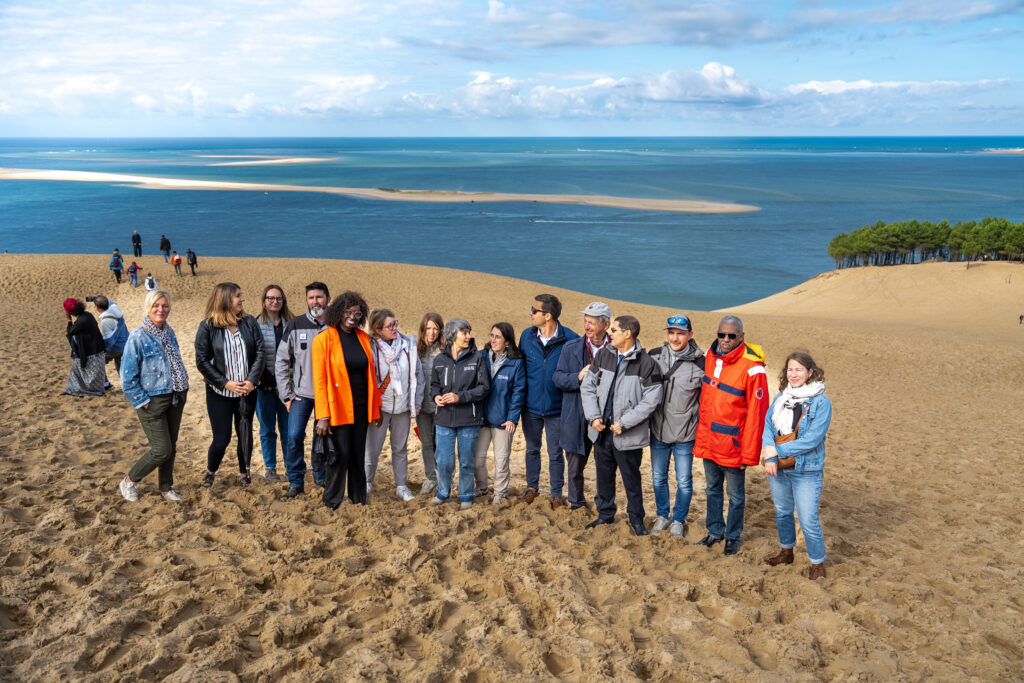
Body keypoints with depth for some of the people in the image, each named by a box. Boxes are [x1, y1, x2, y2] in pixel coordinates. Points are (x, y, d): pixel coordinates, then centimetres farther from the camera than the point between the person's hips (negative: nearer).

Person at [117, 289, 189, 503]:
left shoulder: (169, 332, 5)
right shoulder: (138, 337, -15)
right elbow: (127, 377, -14)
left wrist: (182, 389, 11)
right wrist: (142, 402, -13)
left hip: (175, 399, 6)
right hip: (153, 402, -6)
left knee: (171, 446, 13)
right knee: (161, 450, -5)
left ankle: (166, 487, 30)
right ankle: (129, 481, 18)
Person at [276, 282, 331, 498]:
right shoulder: (295, 326, 0)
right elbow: (281, 361, 4)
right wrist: (286, 394, -1)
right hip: (302, 393, -1)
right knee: (294, 436, -9)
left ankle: (321, 476, 29)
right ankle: (296, 482, 4)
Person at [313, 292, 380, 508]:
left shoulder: (363, 338, 8)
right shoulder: (324, 339, -6)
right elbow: (319, 379, -10)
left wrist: (375, 407, 10)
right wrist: (322, 415, -15)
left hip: (361, 407, 5)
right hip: (338, 407, -5)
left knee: (358, 454, 12)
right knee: (340, 454, -2)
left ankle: (358, 499, 24)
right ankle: (332, 503, 12)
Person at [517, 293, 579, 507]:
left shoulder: (570, 339, -13)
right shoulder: (527, 336, -1)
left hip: (556, 407, -3)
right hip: (531, 405, 3)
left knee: (555, 453, 8)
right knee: (532, 449, 17)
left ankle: (557, 493, 23)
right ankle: (532, 487, 34)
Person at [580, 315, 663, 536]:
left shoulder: (646, 363, -13)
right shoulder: (603, 355, 2)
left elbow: (651, 399, -14)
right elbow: (587, 386, 6)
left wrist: (624, 423, -16)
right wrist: (593, 417, -5)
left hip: (628, 435, -5)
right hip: (601, 430, 5)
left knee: (631, 478, 8)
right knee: (604, 475, 17)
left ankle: (636, 519, 26)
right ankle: (605, 515, 35)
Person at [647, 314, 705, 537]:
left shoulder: (699, 363, -10)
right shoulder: (654, 357, -3)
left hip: (685, 435, -3)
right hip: (658, 430, 3)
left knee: (684, 481, 8)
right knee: (658, 477, 15)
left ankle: (679, 520, 28)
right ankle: (662, 516, 35)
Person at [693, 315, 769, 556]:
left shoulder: (752, 369, -19)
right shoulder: (710, 356, 1)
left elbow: (756, 413, -16)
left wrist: (750, 453, -15)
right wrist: (699, 432, 14)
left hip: (732, 445, -6)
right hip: (707, 441, 6)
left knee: (735, 495, 11)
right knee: (712, 490, 20)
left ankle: (733, 537, 28)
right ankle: (714, 531, 36)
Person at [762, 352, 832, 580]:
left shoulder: (821, 402, -11)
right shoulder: (780, 398, 5)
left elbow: (812, 439, -18)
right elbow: (768, 427, 0)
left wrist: (777, 450, -17)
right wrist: (769, 457, -16)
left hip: (806, 471, -5)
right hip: (778, 468, 5)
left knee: (809, 521, -3)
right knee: (782, 513, 21)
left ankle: (818, 565, 16)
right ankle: (786, 552, 41)